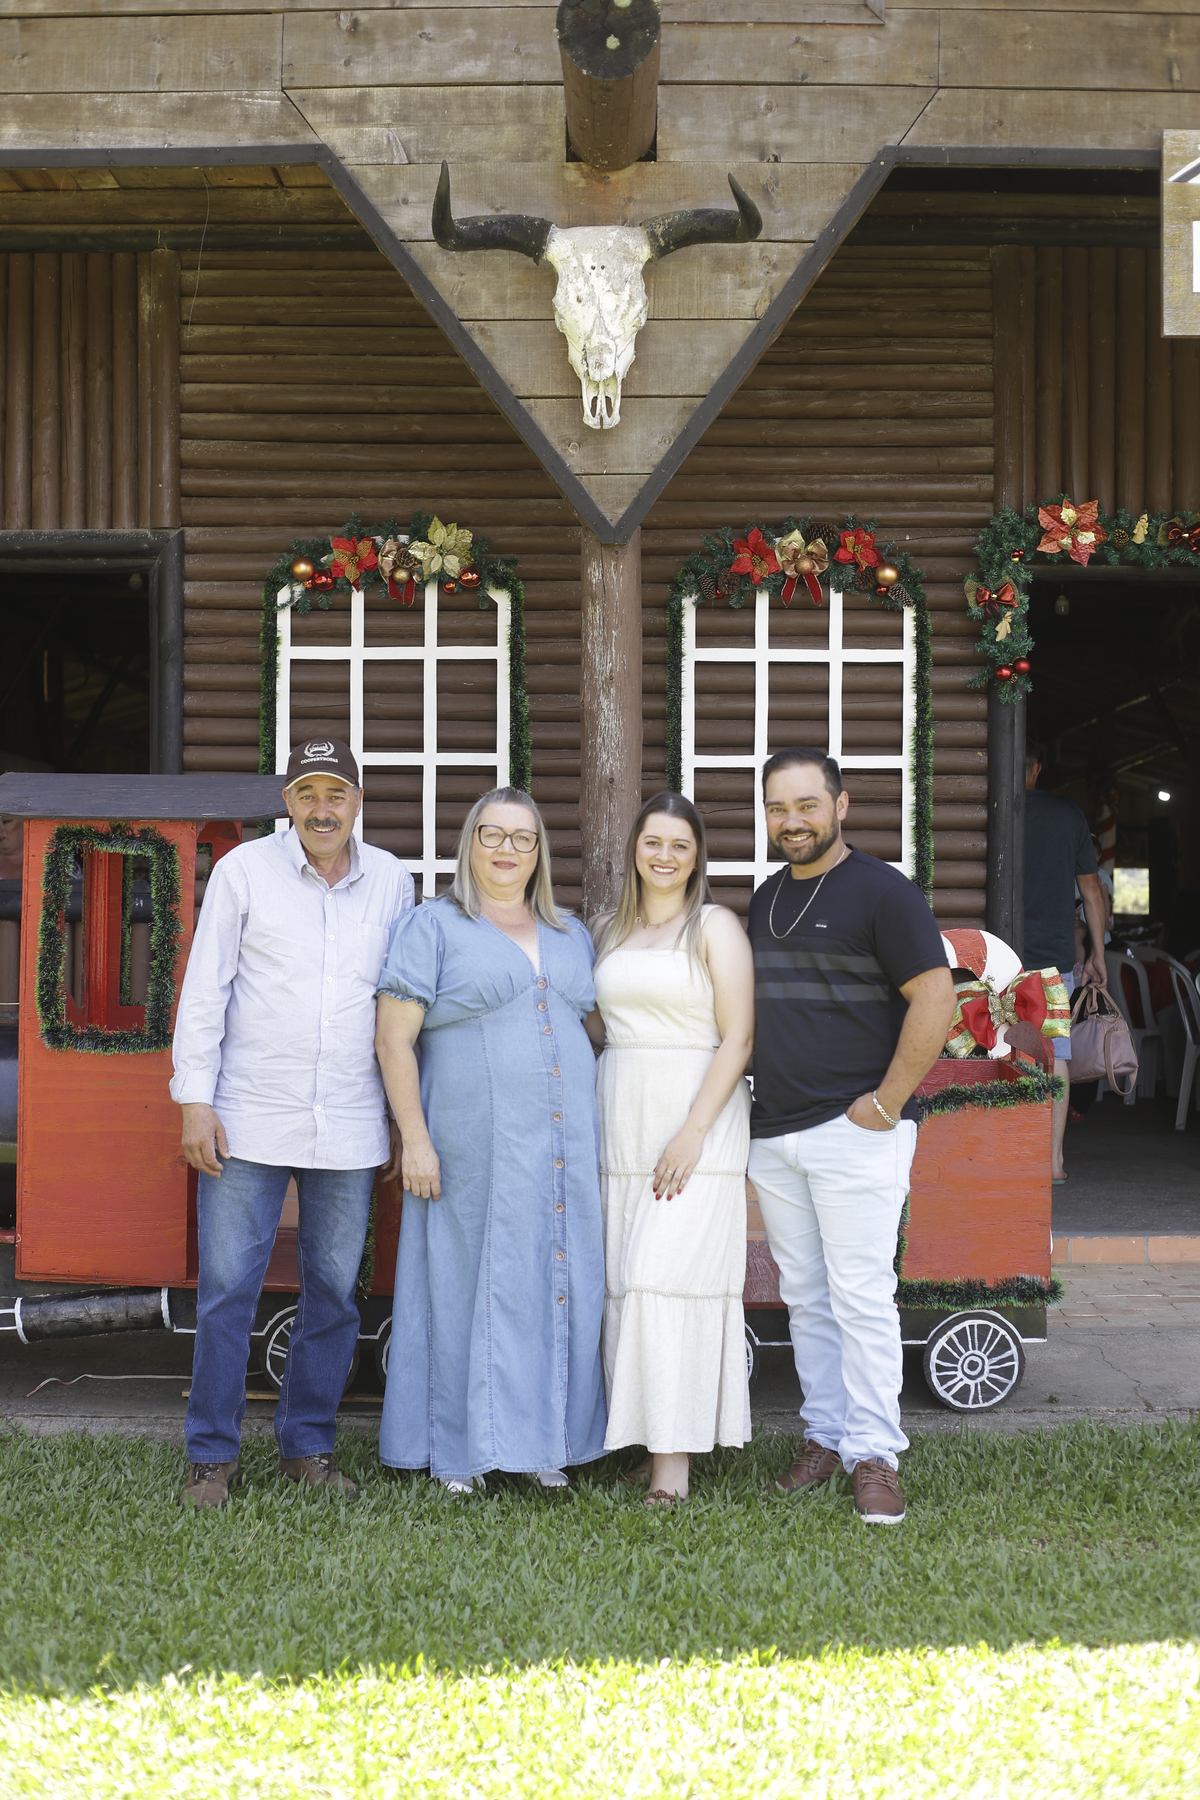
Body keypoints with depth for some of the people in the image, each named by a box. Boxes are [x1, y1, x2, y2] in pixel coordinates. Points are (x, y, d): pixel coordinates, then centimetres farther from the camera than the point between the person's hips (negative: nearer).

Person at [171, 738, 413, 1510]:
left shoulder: (391, 880, 7)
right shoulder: (244, 870, -1)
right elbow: (204, 990, -1)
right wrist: (195, 1099, -7)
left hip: (349, 1128, 3)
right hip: (249, 1121, -2)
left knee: (335, 1293, 7)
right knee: (227, 1288, -2)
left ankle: (309, 1445, 21)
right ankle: (213, 1456, 9)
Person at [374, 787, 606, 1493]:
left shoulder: (572, 936, 15)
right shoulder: (434, 927, 0)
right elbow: (395, 1039, -5)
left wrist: (594, 1134, 12)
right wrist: (415, 1137, -12)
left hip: (563, 1146, 5)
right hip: (473, 1149, -5)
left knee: (558, 1286, 6)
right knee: (469, 1283, 0)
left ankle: (545, 1441, 17)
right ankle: (460, 1448, 10)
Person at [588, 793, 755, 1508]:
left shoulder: (716, 926, -2)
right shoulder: (608, 930, 14)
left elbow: (738, 1039, -9)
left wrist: (693, 1132, -15)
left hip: (697, 1117, -5)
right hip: (621, 1122, 5)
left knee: (669, 1275, -11)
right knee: (626, 1280, 3)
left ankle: (674, 1455, -8)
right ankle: (648, 1438, 10)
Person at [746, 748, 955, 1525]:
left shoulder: (882, 891, -8)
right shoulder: (767, 899, 15)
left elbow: (935, 1000, -13)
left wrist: (886, 1103, -14)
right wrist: (765, 1093, 14)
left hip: (854, 1133, -7)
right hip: (774, 1136, 7)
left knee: (861, 1298, -6)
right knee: (806, 1299, 11)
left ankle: (874, 1453, 1)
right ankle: (824, 1435, 20)